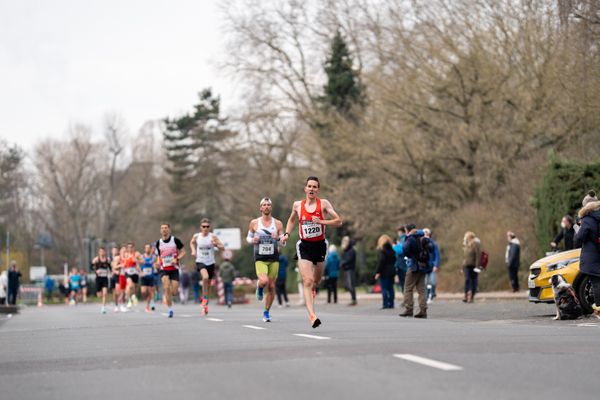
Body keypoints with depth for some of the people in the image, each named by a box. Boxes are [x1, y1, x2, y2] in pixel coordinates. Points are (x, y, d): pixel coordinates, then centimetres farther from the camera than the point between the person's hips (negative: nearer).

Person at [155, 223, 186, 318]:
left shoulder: (175, 240, -3)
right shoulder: (158, 243, 6)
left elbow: (183, 251, 3)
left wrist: (177, 259, -14)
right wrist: (158, 263, -2)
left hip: (174, 268, -1)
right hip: (164, 269, 1)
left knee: (174, 292, -6)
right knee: (166, 287, -21)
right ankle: (170, 309, -13)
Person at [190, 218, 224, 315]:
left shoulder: (212, 236, -7)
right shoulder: (196, 236, -2)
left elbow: (222, 248, -9)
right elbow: (192, 242, 22)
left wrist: (216, 244, -28)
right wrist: (193, 250, 5)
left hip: (211, 263, 2)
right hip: (200, 262, -2)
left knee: (208, 284, 13)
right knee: (205, 277, -30)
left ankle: (205, 303, 35)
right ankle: (205, 300, -16)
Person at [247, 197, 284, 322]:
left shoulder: (278, 223, 4)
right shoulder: (254, 223, 2)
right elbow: (248, 237, 14)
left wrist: (278, 237, -16)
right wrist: (252, 240, -9)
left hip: (274, 258, 2)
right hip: (260, 258, -2)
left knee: (271, 286, 2)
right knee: (264, 281, -25)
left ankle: (267, 312, 18)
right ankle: (259, 287, 12)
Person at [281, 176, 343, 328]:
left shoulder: (324, 204, -3)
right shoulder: (297, 205, 3)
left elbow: (338, 221, -8)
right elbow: (291, 220, 23)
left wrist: (321, 221, -20)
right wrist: (286, 234, 8)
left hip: (320, 245, 1)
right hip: (304, 246, -1)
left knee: (316, 280, 18)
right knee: (307, 281, -16)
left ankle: (313, 288, 57)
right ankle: (312, 316, -23)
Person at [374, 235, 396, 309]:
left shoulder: (381, 250, -12)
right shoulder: (392, 250, 7)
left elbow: (381, 261, -18)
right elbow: (395, 260, 9)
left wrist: (378, 272, -15)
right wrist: (394, 271, 14)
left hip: (384, 272, -6)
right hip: (391, 271, 6)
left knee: (384, 289, -3)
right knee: (390, 288, 12)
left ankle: (385, 304, -7)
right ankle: (391, 304, 13)